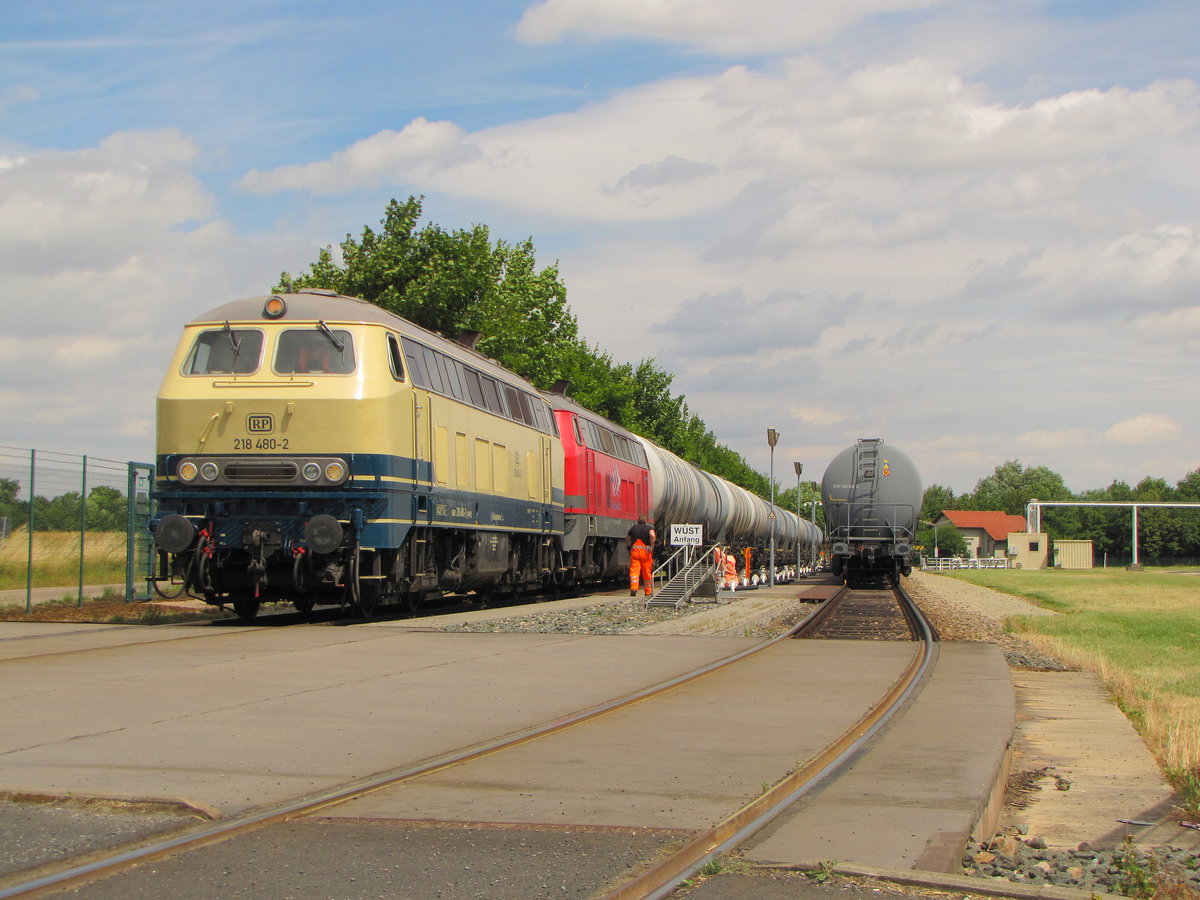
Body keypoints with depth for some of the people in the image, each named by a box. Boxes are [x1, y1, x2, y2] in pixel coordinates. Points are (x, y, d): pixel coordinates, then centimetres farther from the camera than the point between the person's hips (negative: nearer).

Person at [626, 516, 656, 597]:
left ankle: (633, 588, -24)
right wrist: (651, 546, -12)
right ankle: (648, 592, 13)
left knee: (634, 570, -5)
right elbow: (652, 535, -17)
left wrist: (629, 546, 33)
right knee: (647, 572, 6)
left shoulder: (632, 528, 13)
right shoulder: (649, 528, 4)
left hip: (634, 549, 1)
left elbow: (627, 539, 20)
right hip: (646, 550, -1)